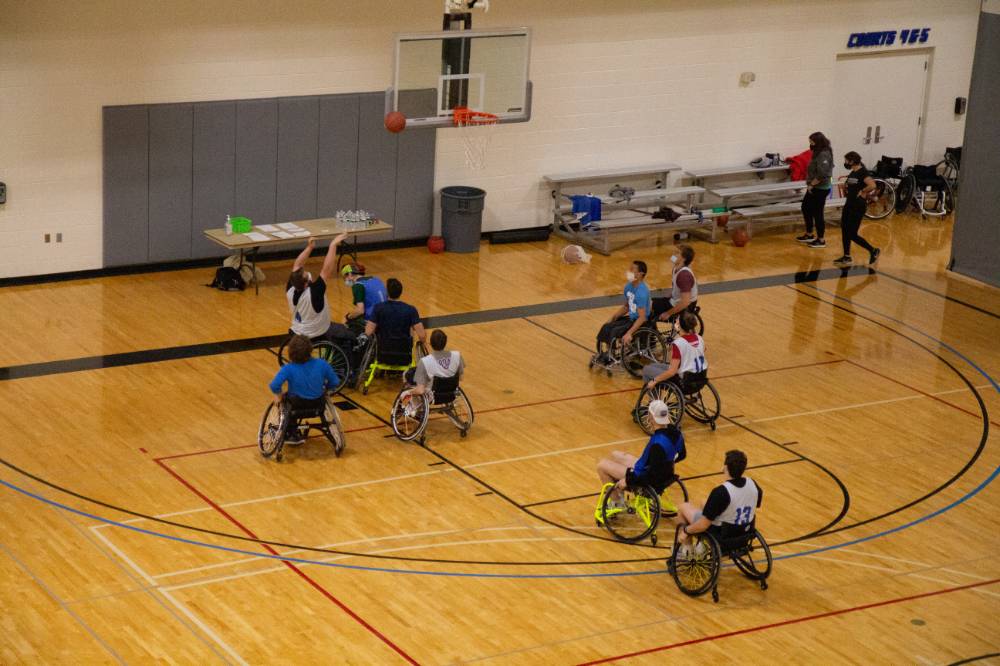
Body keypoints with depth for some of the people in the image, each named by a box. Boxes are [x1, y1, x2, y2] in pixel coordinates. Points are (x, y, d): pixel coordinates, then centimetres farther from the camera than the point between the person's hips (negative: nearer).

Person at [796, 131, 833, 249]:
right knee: (805, 208, 19)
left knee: (817, 213, -1)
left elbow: (822, 174, -28)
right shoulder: (819, 152, 9)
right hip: (815, 188, 10)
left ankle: (821, 240, 11)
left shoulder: (824, 154, -22)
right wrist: (811, 184, 6)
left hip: (820, 189, -10)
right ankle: (809, 235, 31)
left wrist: (811, 184, -18)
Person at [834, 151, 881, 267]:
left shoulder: (863, 173, -17)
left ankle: (873, 251, 9)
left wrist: (862, 192, -19)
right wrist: (845, 184, 9)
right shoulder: (852, 173, 11)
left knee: (852, 234, -6)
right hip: (849, 204, 9)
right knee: (844, 231, 10)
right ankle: (847, 257, 19)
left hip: (858, 206, -9)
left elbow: (872, 185, -31)